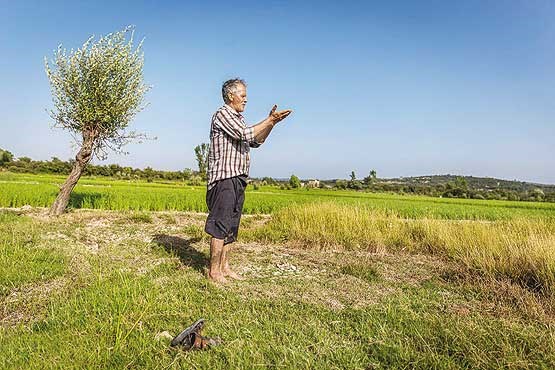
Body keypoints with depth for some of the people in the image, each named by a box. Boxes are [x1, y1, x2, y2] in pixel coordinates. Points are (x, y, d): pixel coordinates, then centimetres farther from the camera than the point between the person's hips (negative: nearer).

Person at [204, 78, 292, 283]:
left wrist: (271, 122, 10)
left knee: (231, 226, 10)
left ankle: (224, 267, 18)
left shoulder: (239, 118, 22)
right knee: (220, 225, -8)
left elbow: (255, 141, 21)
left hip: (238, 180, 9)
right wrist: (270, 120, -9)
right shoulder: (222, 114, -5)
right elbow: (245, 134, -17)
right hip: (224, 178, -9)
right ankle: (213, 271, -1)